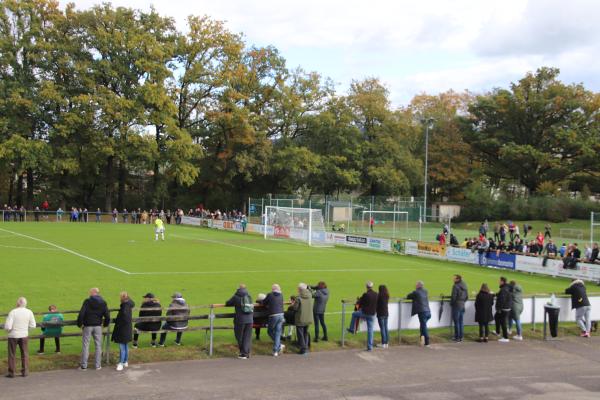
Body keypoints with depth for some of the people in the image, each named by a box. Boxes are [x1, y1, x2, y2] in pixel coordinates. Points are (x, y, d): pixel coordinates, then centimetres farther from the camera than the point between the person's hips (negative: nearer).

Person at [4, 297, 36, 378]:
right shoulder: (29, 312, -6)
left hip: (13, 336, -2)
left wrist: (8, 329, 4)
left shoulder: (13, 312, -15)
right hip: (24, 335, 2)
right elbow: (33, 325, 0)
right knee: (25, 354, 15)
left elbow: (7, 327, -18)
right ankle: (25, 371, 16)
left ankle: (11, 372, 14)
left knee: (12, 355, 10)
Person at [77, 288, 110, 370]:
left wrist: (79, 324, -1)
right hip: (98, 326, 2)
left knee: (85, 345, 6)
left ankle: (84, 365, 8)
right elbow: (107, 316, -1)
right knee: (98, 345, 10)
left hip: (88, 326, -2)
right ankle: (98, 365, 12)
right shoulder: (103, 303, 1)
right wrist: (105, 324, 16)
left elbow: (81, 314, -15)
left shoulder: (87, 301, -9)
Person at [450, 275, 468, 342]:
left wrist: (451, 303, -2)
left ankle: (457, 337, -1)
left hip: (456, 306, -7)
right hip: (462, 306, 7)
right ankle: (461, 337, 15)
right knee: (461, 322, 12)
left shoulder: (455, 286, -14)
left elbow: (453, 296, -16)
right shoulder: (464, 286, 9)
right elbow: (467, 297, 13)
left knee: (456, 322, -2)